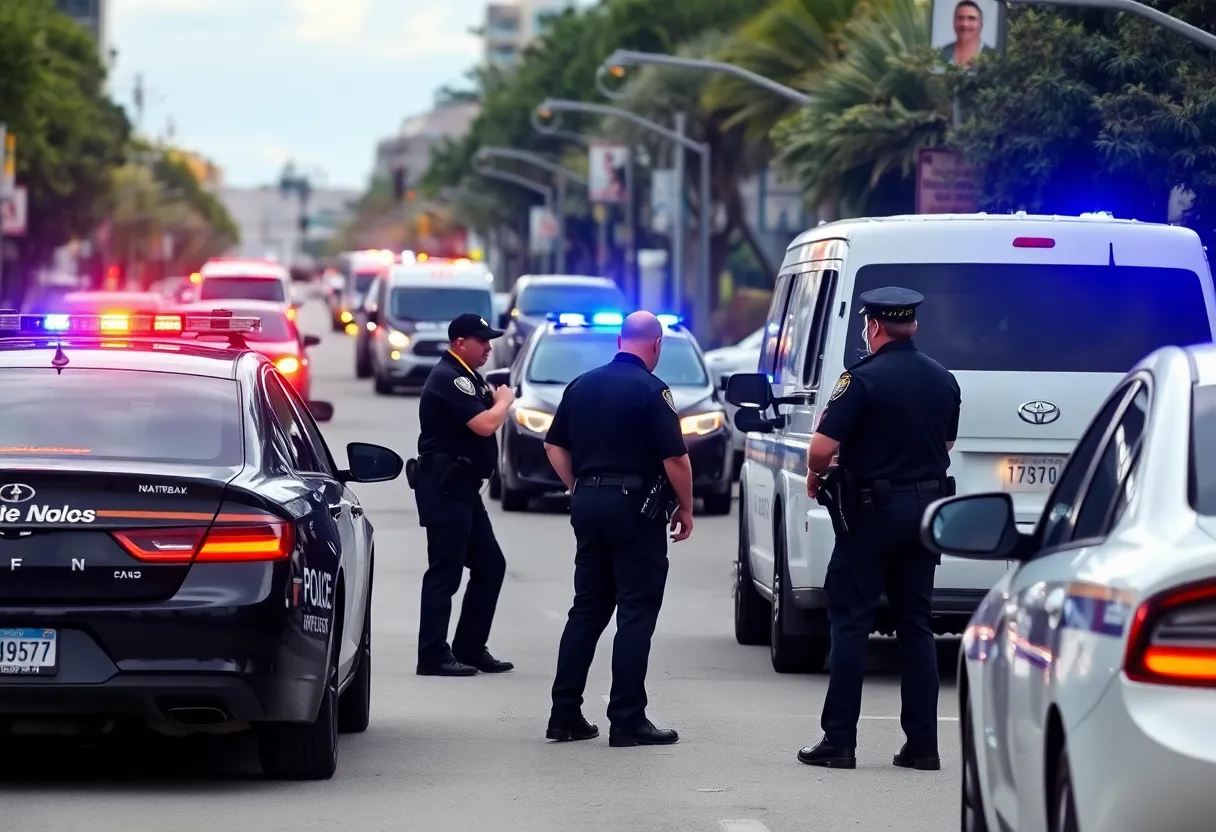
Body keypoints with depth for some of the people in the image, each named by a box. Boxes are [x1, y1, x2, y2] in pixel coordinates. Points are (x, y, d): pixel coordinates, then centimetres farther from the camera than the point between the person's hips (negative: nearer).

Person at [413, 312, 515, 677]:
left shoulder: (466, 376, 18)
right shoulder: (449, 378, -16)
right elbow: (484, 425, -23)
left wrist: (495, 400, 2)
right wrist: (504, 401, -6)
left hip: (462, 486, 11)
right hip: (444, 486, -11)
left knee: (490, 565, 11)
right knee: (445, 571, -9)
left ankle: (470, 647, 16)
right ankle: (433, 656, -6)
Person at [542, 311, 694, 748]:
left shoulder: (582, 385, 10)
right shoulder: (651, 391, -10)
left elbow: (555, 446, 13)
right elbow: (675, 458, -14)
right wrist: (685, 508, -2)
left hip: (588, 502, 6)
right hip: (635, 505, -6)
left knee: (587, 609, 13)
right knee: (636, 613, -2)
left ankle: (564, 713, 11)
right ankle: (628, 720, -4)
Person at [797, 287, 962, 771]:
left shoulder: (864, 378, -15)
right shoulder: (943, 381, 6)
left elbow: (822, 449, -19)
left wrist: (815, 476, 2)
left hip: (873, 511, -6)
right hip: (925, 509, 6)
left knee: (850, 623, 0)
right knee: (915, 625, 10)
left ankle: (839, 742, -2)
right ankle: (922, 744, 6)